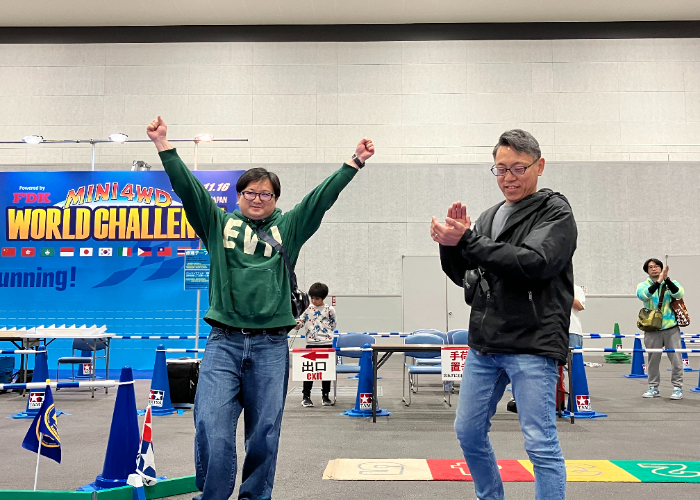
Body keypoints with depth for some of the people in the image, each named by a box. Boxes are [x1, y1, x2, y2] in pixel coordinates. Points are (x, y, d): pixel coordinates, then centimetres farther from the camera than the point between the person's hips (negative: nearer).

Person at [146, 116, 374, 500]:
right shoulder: (219, 224, 12)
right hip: (223, 342, 0)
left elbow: (322, 196, 7)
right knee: (212, 426, -10)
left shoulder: (288, 228, 13)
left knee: (264, 432, 6)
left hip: (271, 346, 1)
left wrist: (355, 162, 1)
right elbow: (188, 187, 6)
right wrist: (163, 145, -1)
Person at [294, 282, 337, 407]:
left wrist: (325, 333, -1)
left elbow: (333, 325, 8)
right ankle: (306, 396, 8)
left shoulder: (329, 309, 1)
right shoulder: (307, 308, 5)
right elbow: (300, 321, 5)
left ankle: (325, 396, 18)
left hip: (327, 343, 0)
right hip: (311, 344, 0)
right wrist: (297, 324, -17)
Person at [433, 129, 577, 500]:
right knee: (468, 432, 13)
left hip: (532, 347, -6)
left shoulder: (556, 214, -3)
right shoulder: (489, 217, 15)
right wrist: (451, 242, -5)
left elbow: (534, 263, -21)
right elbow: (463, 277, 15)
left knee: (541, 445, -3)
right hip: (483, 345, 7)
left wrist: (467, 241, -20)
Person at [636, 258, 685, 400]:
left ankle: (677, 388, 9)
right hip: (652, 329, 0)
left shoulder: (671, 283, 5)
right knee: (652, 359, 7)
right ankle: (653, 388, 18)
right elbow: (643, 295, -20)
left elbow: (679, 294, -16)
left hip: (671, 327, 0)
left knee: (676, 359, 0)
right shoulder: (643, 285, 3)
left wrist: (667, 279, -28)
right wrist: (658, 281, -31)